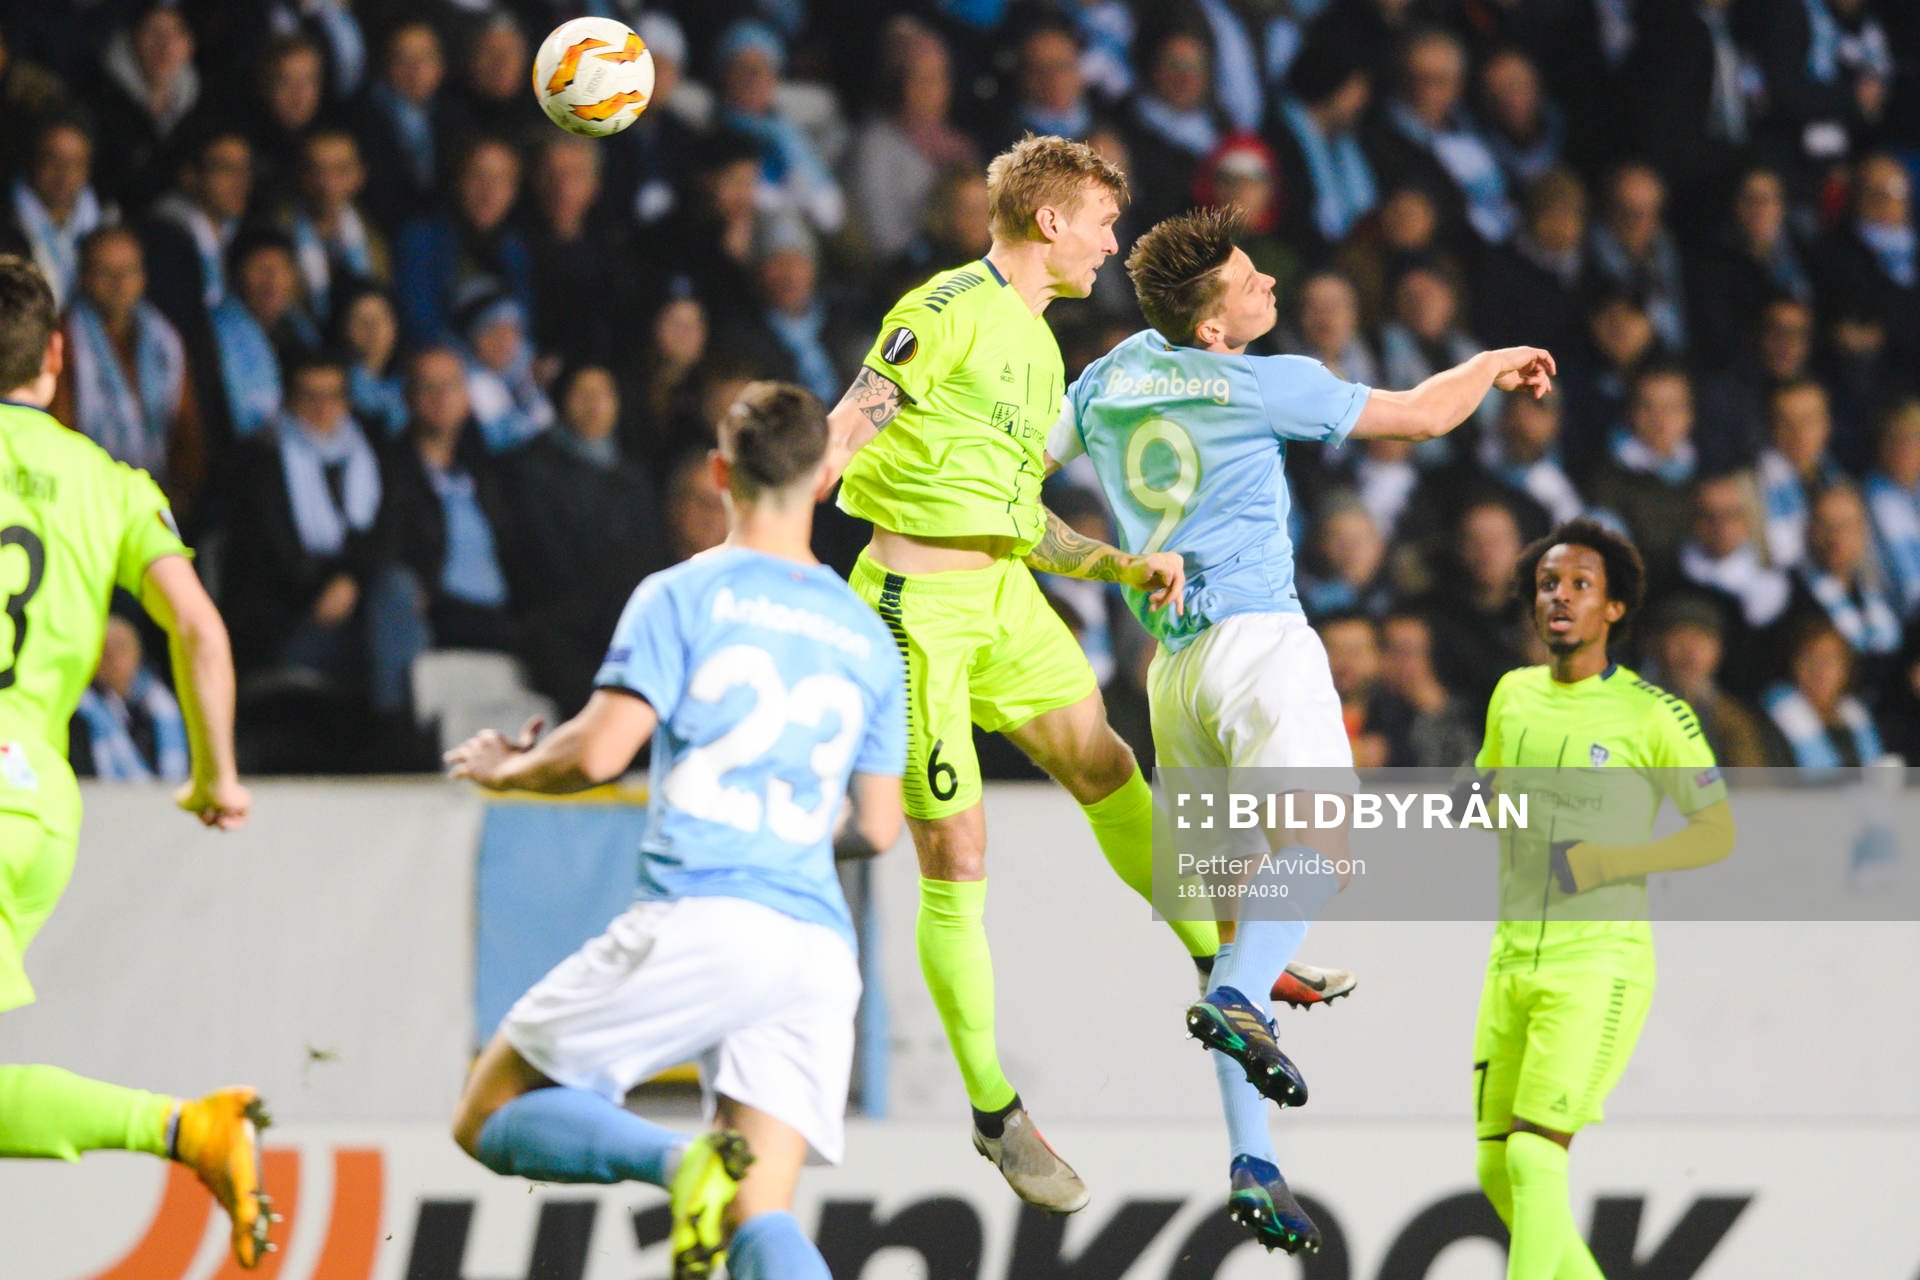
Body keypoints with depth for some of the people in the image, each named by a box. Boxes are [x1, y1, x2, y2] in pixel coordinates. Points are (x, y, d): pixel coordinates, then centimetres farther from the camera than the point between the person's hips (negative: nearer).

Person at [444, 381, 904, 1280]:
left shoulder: (683, 597, 2)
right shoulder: (869, 639, 17)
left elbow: (599, 751, -8)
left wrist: (509, 770, 12)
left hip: (697, 916, -5)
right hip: (817, 943, 5)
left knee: (487, 1118, 5)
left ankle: (679, 1162, -22)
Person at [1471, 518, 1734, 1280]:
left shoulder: (1653, 715, -7)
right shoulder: (1513, 696, 10)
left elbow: (1718, 834, -3)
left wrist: (1607, 861, -16)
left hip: (1599, 963, -6)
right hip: (1514, 955, 6)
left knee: (1533, 1157, -16)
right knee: (1496, 1169, 7)